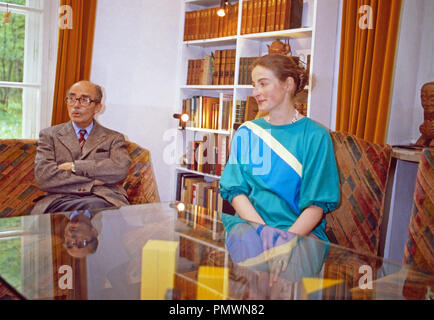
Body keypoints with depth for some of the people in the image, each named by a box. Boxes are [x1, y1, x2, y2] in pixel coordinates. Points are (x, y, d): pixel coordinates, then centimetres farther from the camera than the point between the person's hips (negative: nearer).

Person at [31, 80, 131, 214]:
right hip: (60, 200, -1)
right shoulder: (49, 135, 18)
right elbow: (43, 177, 1)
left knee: (97, 206, -37)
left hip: (104, 199, 2)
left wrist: (74, 166, -5)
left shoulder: (113, 138, 18)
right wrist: (94, 181, -4)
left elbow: (121, 169, -4)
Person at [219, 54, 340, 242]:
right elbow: (236, 190, 3)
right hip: (250, 225, 3)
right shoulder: (245, 132, 11)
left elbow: (318, 202, -3)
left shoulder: (315, 135, 1)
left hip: (301, 232, -2)